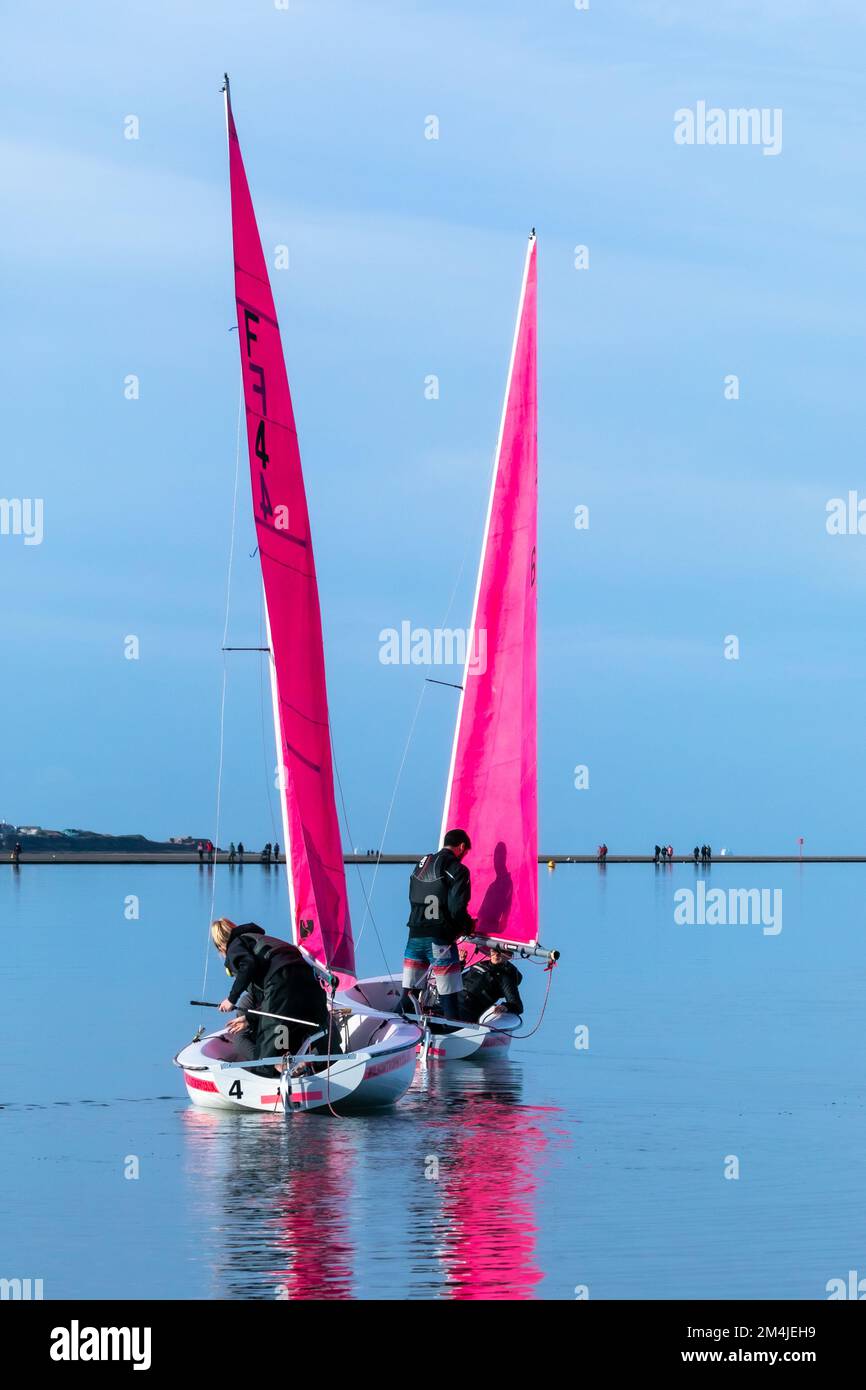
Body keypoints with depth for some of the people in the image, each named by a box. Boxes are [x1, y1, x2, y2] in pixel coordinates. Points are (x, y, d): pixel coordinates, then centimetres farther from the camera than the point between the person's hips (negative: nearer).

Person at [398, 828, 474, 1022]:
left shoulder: (421, 865, 15)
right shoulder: (457, 870, -7)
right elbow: (457, 909, -13)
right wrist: (468, 926, 6)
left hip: (415, 935, 6)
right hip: (441, 939, -6)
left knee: (408, 995, 6)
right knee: (449, 998, -3)